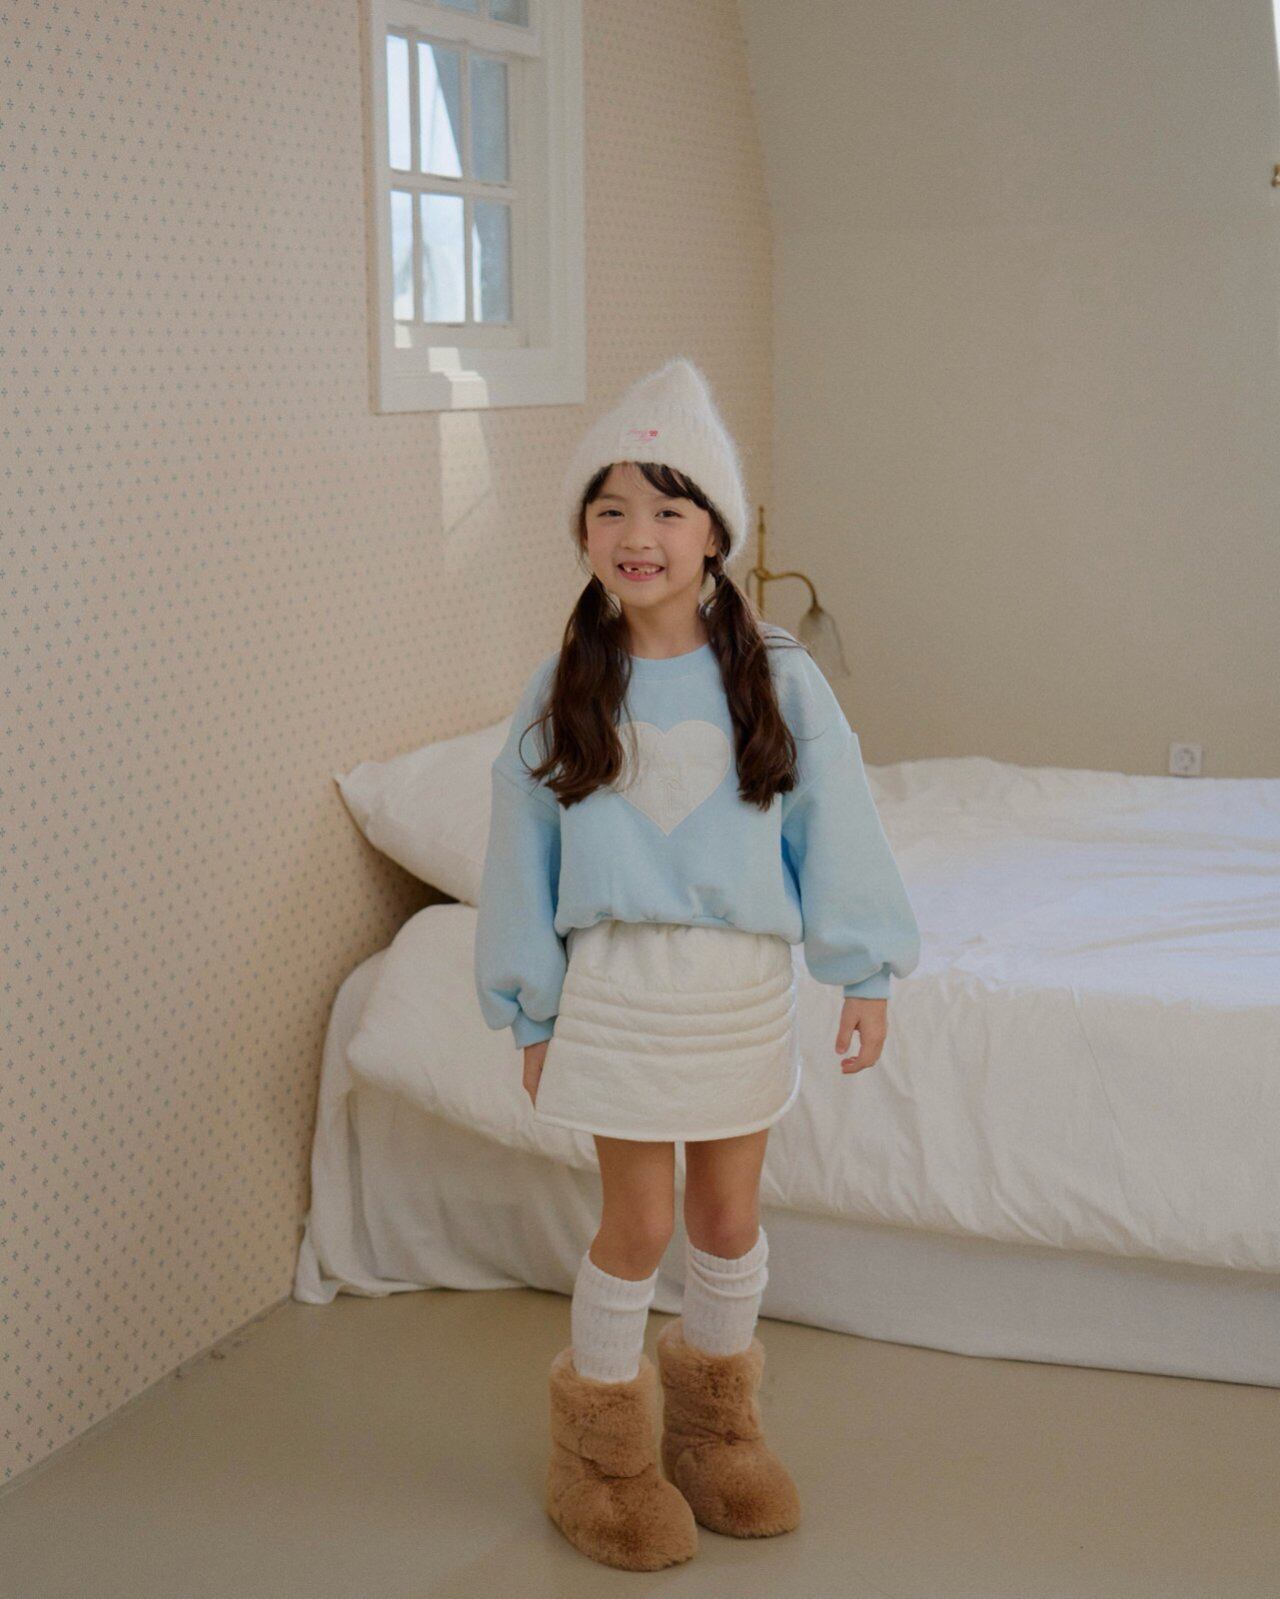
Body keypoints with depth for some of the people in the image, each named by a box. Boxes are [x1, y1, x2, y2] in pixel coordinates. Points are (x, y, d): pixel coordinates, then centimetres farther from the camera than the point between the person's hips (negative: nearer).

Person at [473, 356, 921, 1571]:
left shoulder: (777, 679, -4)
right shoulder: (565, 689, -4)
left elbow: (832, 824, 1)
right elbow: (523, 850, 1)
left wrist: (864, 974, 1)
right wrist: (531, 1016, 3)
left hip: (745, 981, 1)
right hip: (621, 982, -1)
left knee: (729, 1220, 13)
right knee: (638, 1227, 4)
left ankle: (715, 1420, 37)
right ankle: (602, 1447, 27)